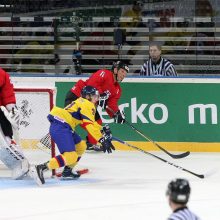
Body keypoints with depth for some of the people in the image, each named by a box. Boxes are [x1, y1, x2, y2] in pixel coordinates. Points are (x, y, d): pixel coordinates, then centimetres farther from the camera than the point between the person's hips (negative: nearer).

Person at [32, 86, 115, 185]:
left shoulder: (81, 102, 26)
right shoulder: (87, 105, -4)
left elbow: (91, 122, 35)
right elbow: (90, 125, -16)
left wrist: (103, 130, 24)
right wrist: (102, 140, -19)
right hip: (60, 128, -11)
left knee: (81, 146, 23)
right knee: (71, 156, -20)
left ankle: (67, 171, 28)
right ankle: (41, 168, -25)